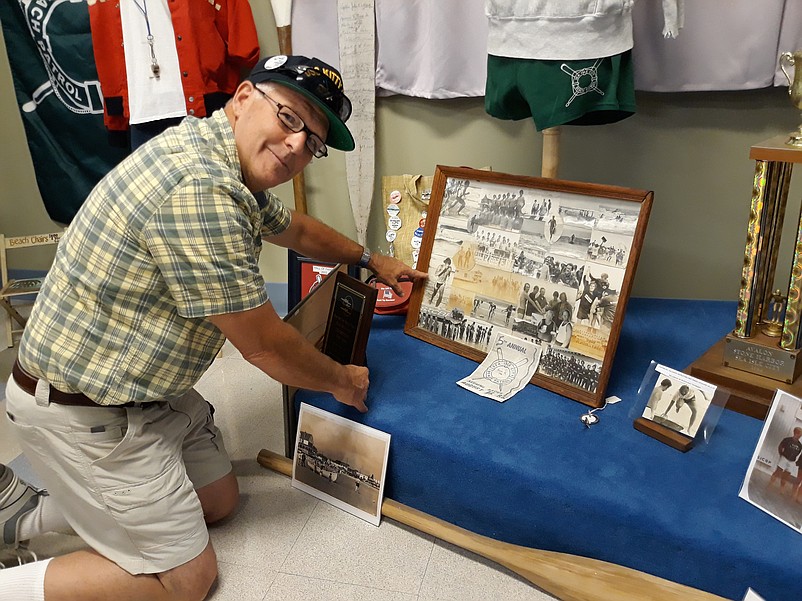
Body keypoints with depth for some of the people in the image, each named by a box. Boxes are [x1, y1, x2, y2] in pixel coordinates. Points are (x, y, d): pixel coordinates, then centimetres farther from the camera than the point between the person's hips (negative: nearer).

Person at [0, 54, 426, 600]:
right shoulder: (199, 189, -30)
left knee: (220, 502, 19)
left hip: (150, 387, 10)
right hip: (85, 412, -10)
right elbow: (264, 346, -21)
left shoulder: (232, 168, 3)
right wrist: (341, 381, -4)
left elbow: (293, 228, 25)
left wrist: (370, 259, 32)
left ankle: (44, 508, 23)